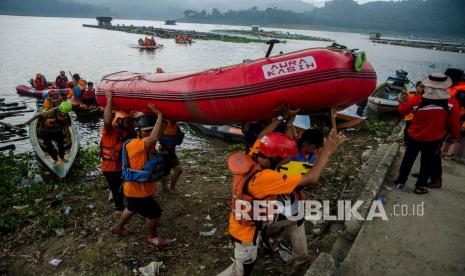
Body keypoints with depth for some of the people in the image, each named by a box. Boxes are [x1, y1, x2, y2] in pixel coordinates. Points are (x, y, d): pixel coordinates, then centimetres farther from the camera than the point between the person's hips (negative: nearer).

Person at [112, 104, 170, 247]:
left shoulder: (146, 144, 0)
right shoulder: (135, 144, -30)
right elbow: (155, 137, -45)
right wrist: (160, 115, -43)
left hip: (142, 188, 10)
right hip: (137, 190, -10)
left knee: (132, 209, 31)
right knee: (155, 213, 2)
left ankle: (118, 228, 55)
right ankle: (152, 236, 28)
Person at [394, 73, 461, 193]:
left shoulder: (417, 99, -16)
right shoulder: (452, 102, -16)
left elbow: (403, 111, 0)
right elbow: (455, 122, -8)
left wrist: (402, 101, 18)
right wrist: (454, 136, 8)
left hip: (415, 136, 0)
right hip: (434, 138, 0)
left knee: (408, 159, 15)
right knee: (427, 162, 15)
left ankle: (400, 182, 24)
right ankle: (419, 186, 20)